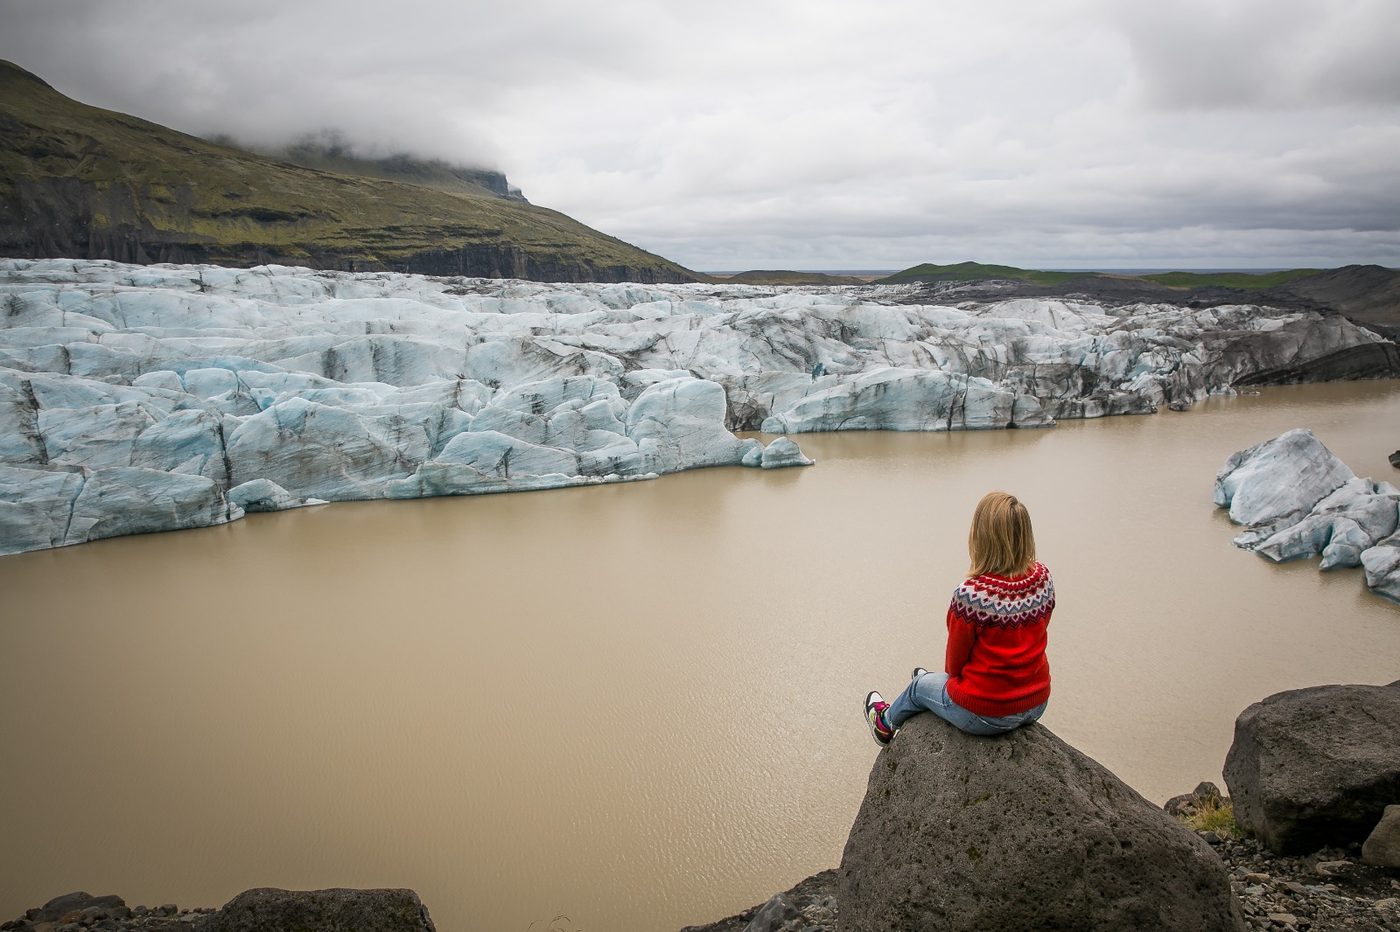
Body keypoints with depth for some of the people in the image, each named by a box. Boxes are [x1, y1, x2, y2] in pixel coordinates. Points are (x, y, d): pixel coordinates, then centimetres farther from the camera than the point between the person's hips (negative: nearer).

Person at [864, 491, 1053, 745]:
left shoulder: (970, 595, -28)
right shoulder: (1043, 578, -11)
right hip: (1036, 704, 5)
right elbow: (1032, 635, 4)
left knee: (919, 686, 26)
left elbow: (956, 655, -12)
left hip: (985, 713, -5)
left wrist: (952, 675, 12)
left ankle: (886, 722, 55)